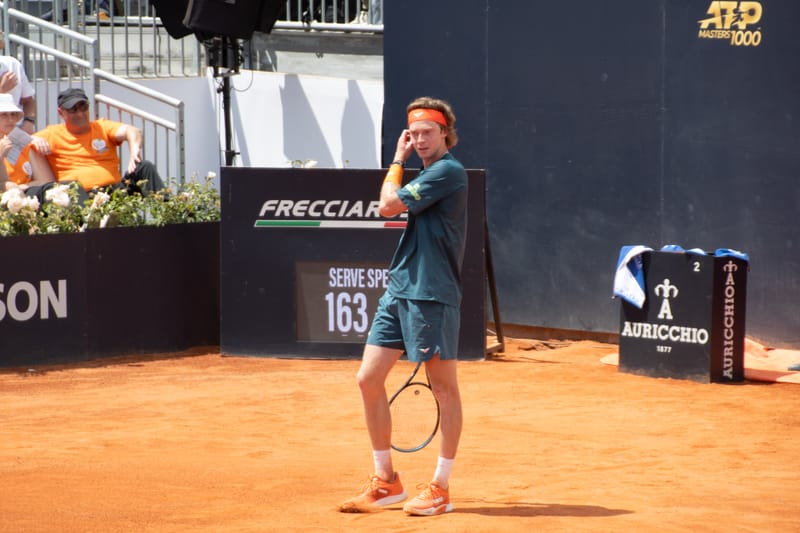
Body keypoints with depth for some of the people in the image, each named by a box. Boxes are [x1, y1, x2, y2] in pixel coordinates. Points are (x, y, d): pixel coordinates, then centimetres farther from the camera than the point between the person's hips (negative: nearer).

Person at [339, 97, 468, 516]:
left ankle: (440, 489, 5)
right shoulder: (426, 173, 17)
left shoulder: (448, 171, -11)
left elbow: (389, 205, -11)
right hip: (398, 289, 10)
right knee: (369, 379, 6)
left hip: (430, 294, -9)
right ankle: (385, 482, 15)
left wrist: (397, 160, 0)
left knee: (444, 387, -1)